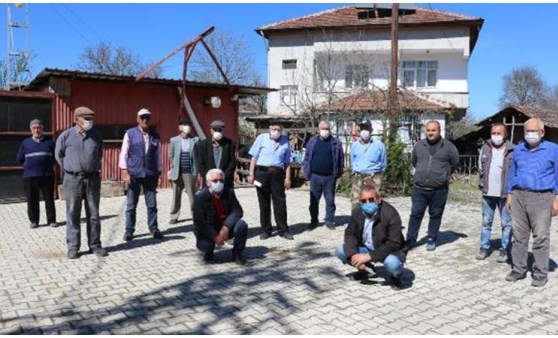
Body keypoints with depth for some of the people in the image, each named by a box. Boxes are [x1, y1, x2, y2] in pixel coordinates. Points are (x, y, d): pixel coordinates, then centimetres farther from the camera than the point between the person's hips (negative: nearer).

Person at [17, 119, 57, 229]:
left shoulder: (49, 142, 5)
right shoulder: (25, 143, 7)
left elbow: (56, 157, 9)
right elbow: (20, 160, 12)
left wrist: (48, 165, 1)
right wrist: (30, 164, 5)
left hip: (47, 175, -1)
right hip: (30, 176, 1)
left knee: (49, 199, 3)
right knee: (32, 200, 4)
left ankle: (51, 220, 11)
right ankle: (34, 221, 13)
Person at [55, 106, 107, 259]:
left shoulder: (96, 135, 5)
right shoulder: (66, 135, -3)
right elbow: (58, 154, 9)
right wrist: (69, 169, 10)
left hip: (92, 178, 2)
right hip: (73, 179, -2)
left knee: (93, 214, 6)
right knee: (73, 214, 3)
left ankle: (95, 245, 14)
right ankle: (73, 247, 11)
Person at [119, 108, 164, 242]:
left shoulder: (155, 136, 8)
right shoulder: (130, 134, 0)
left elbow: (158, 155, 12)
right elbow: (123, 154, -2)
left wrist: (158, 173, 10)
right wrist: (125, 172, -9)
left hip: (150, 175, 2)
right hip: (133, 174, -2)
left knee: (152, 204, 6)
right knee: (131, 205, 5)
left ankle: (154, 229, 17)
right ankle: (129, 230, 14)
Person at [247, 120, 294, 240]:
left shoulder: (285, 141, 7)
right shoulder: (262, 138, 2)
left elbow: (287, 162, 9)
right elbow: (254, 157, 2)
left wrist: (287, 177, 2)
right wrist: (251, 174, -3)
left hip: (277, 173, 1)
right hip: (262, 172, -1)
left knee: (280, 202, 2)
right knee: (264, 203, 7)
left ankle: (283, 230, 12)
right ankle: (265, 230, 17)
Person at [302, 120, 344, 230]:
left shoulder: (336, 142, 0)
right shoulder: (312, 141, 4)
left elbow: (341, 159, 4)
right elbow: (307, 157, 7)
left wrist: (338, 173, 2)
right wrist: (306, 172, 2)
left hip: (329, 177, -1)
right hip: (315, 176, 1)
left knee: (330, 200, 7)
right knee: (314, 200, 8)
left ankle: (329, 221, 19)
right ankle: (314, 221, 20)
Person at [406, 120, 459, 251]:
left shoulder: (448, 146, -3)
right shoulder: (419, 145, 6)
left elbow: (455, 163, 6)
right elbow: (413, 161, 22)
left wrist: (442, 172, 9)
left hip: (439, 190, -2)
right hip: (419, 188, 2)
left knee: (435, 215, 8)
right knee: (416, 214, 3)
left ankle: (431, 240, 21)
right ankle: (410, 240, 10)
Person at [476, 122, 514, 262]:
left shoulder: (512, 151, -6)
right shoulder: (485, 149, 5)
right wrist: (482, 185, 5)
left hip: (505, 193, -3)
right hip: (488, 193, 4)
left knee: (506, 223, 5)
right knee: (486, 222, 11)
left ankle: (504, 250, 15)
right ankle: (484, 247, 21)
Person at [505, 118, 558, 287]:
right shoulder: (518, 149, 13)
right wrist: (509, 195, 11)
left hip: (542, 198, -4)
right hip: (519, 196, 4)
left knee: (541, 237, -2)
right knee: (519, 236, 8)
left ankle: (540, 273, 7)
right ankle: (518, 269, 17)